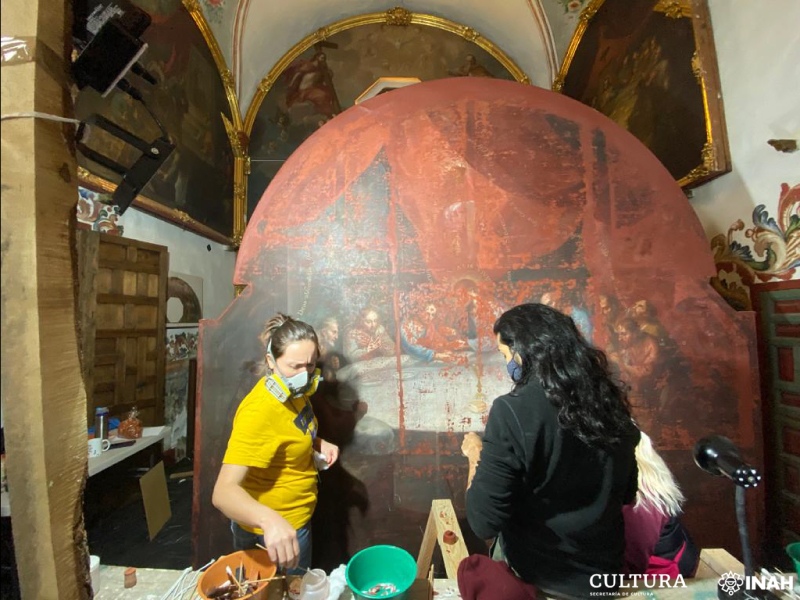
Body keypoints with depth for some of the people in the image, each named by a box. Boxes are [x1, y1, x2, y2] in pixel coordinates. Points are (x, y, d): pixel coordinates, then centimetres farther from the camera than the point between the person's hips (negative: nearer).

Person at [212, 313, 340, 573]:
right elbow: (223, 492, -38)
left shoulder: (294, 391, -8)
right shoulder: (258, 412, -33)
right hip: (269, 533, -7)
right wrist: (269, 519, -54)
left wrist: (317, 443, -7)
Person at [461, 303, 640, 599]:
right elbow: (627, 494, 6)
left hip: (536, 574, -4)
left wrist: (477, 456, -8)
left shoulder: (512, 411, -28)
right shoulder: (610, 401, -10)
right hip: (604, 570, 5)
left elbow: (484, 522, -24)